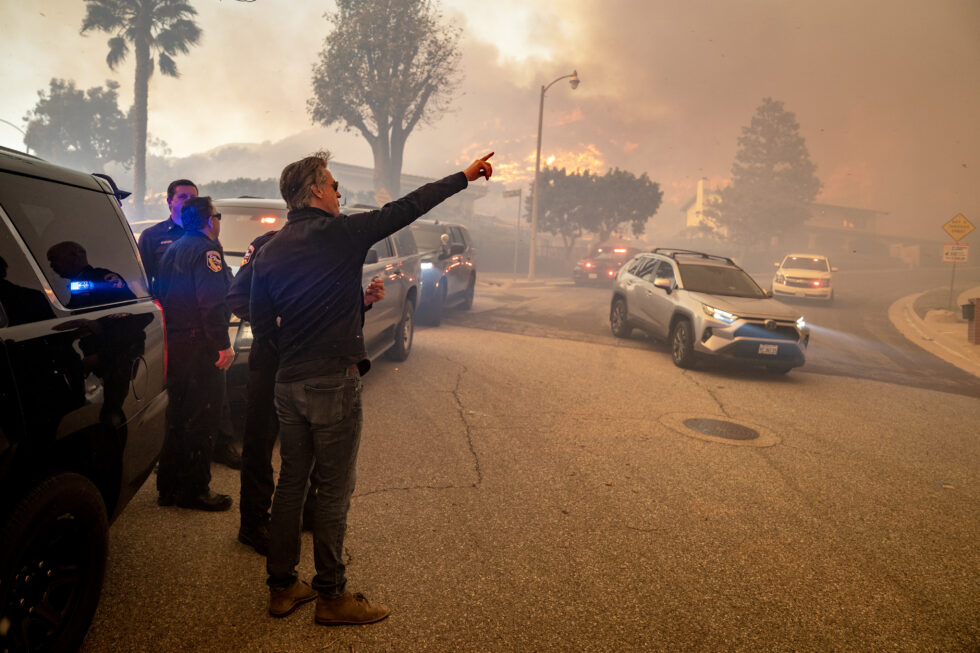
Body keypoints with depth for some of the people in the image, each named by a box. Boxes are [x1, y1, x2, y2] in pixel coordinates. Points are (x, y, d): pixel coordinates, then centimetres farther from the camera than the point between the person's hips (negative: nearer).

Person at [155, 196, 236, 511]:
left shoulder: (174, 248, 18)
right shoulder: (206, 249, -12)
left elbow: (162, 294, 20)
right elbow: (212, 302, -22)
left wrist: (172, 332, 21)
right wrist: (224, 344, -22)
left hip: (174, 341, 10)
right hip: (199, 345, -9)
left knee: (176, 416, 16)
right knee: (200, 420, -2)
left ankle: (169, 486, 24)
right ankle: (194, 490, 5)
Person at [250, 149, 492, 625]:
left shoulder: (269, 253, 8)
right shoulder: (341, 233, -9)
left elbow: (260, 326, 9)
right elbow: (406, 208, -3)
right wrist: (465, 176, 6)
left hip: (288, 384, 7)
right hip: (333, 383, -6)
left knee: (291, 482, 15)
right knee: (333, 491, 3)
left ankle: (282, 586, 26)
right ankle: (332, 596, 14)